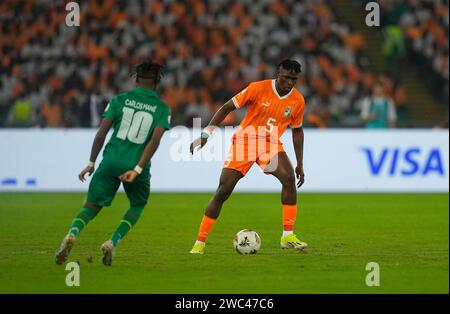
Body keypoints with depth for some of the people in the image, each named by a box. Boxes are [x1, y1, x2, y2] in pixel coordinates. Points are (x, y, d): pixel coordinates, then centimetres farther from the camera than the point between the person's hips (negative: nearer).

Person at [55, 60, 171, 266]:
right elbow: (155, 140, -9)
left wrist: (91, 163, 6)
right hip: (136, 166, -1)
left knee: (91, 206, 9)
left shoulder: (120, 100, 6)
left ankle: (73, 233, -23)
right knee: (137, 206, 25)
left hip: (111, 162, 1)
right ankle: (112, 243, 4)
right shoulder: (162, 108, 4)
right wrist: (137, 170, -13)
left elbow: (102, 132, 0)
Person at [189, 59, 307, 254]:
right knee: (223, 190, -8)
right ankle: (200, 242, 2)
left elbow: (297, 130, 12)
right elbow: (228, 108, -8)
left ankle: (288, 236, -18)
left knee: (289, 179, -24)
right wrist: (206, 133, -15)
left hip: (271, 144, 2)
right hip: (245, 139, -2)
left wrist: (300, 164, 11)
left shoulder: (298, 101, -3)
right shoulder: (258, 88, -14)